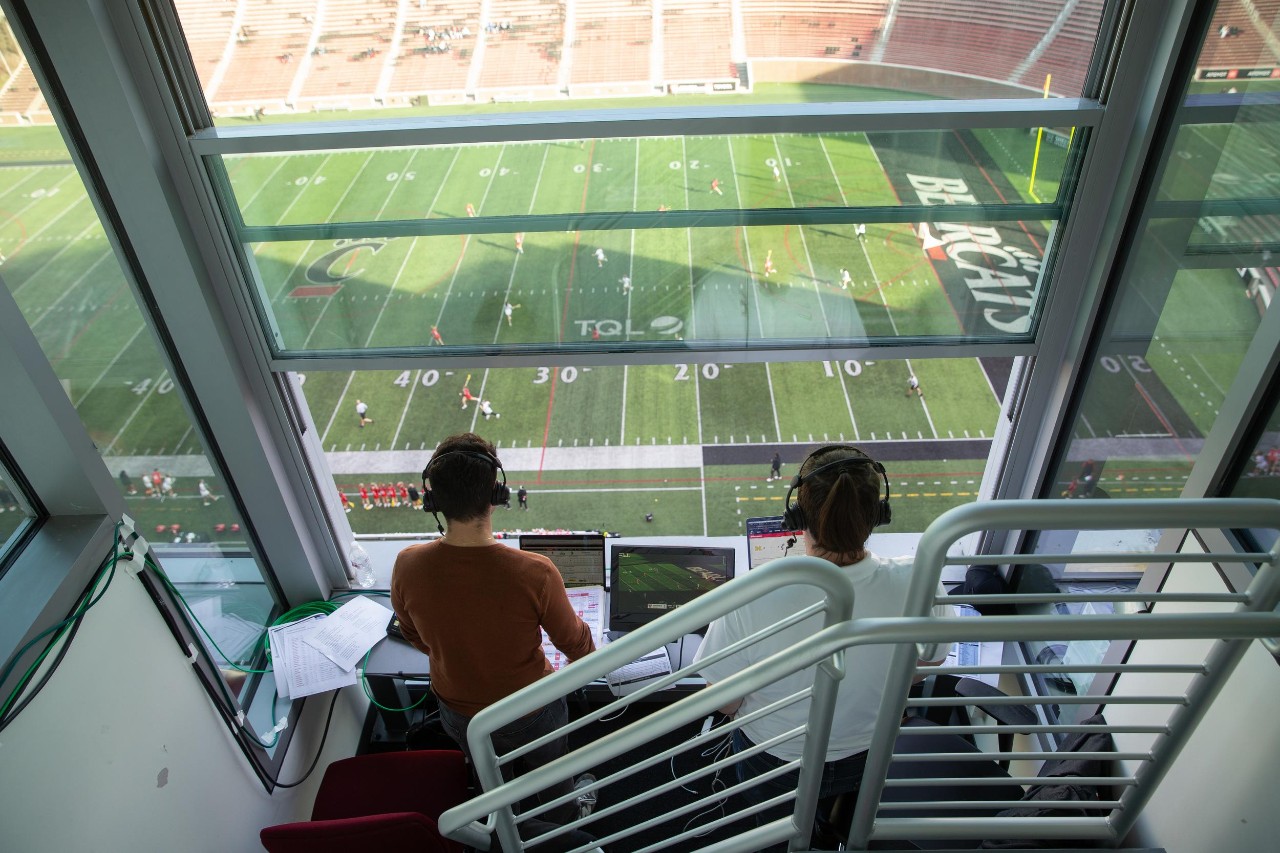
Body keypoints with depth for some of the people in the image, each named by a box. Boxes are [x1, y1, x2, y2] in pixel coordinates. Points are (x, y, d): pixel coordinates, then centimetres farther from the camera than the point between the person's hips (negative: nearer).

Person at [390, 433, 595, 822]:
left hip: (458, 713, 3)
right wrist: (587, 654, 7)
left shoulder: (407, 566, -28)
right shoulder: (534, 573, -37)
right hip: (531, 713, -3)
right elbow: (574, 642, -17)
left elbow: (415, 638, -6)